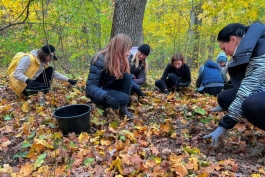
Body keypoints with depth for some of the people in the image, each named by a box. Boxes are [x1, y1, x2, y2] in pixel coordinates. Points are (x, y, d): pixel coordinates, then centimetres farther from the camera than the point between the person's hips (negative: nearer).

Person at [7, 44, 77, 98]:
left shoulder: (43, 61, 0)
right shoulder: (28, 58, -23)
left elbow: (54, 73, 7)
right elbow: (16, 74, -30)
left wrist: (68, 80, 2)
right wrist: (27, 80, -50)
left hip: (32, 82, 8)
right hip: (22, 86, -8)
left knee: (50, 70, -5)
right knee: (44, 88, -29)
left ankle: (45, 93, -1)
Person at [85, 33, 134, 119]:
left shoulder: (120, 58, -7)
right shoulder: (100, 60, -28)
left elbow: (127, 79, 7)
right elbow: (90, 86, -31)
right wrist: (106, 96, -47)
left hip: (110, 87, 7)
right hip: (98, 93, -7)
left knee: (127, 76, -20)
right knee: (124, 99, -29)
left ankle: (123, 108, -11)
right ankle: (102, 104, -2)